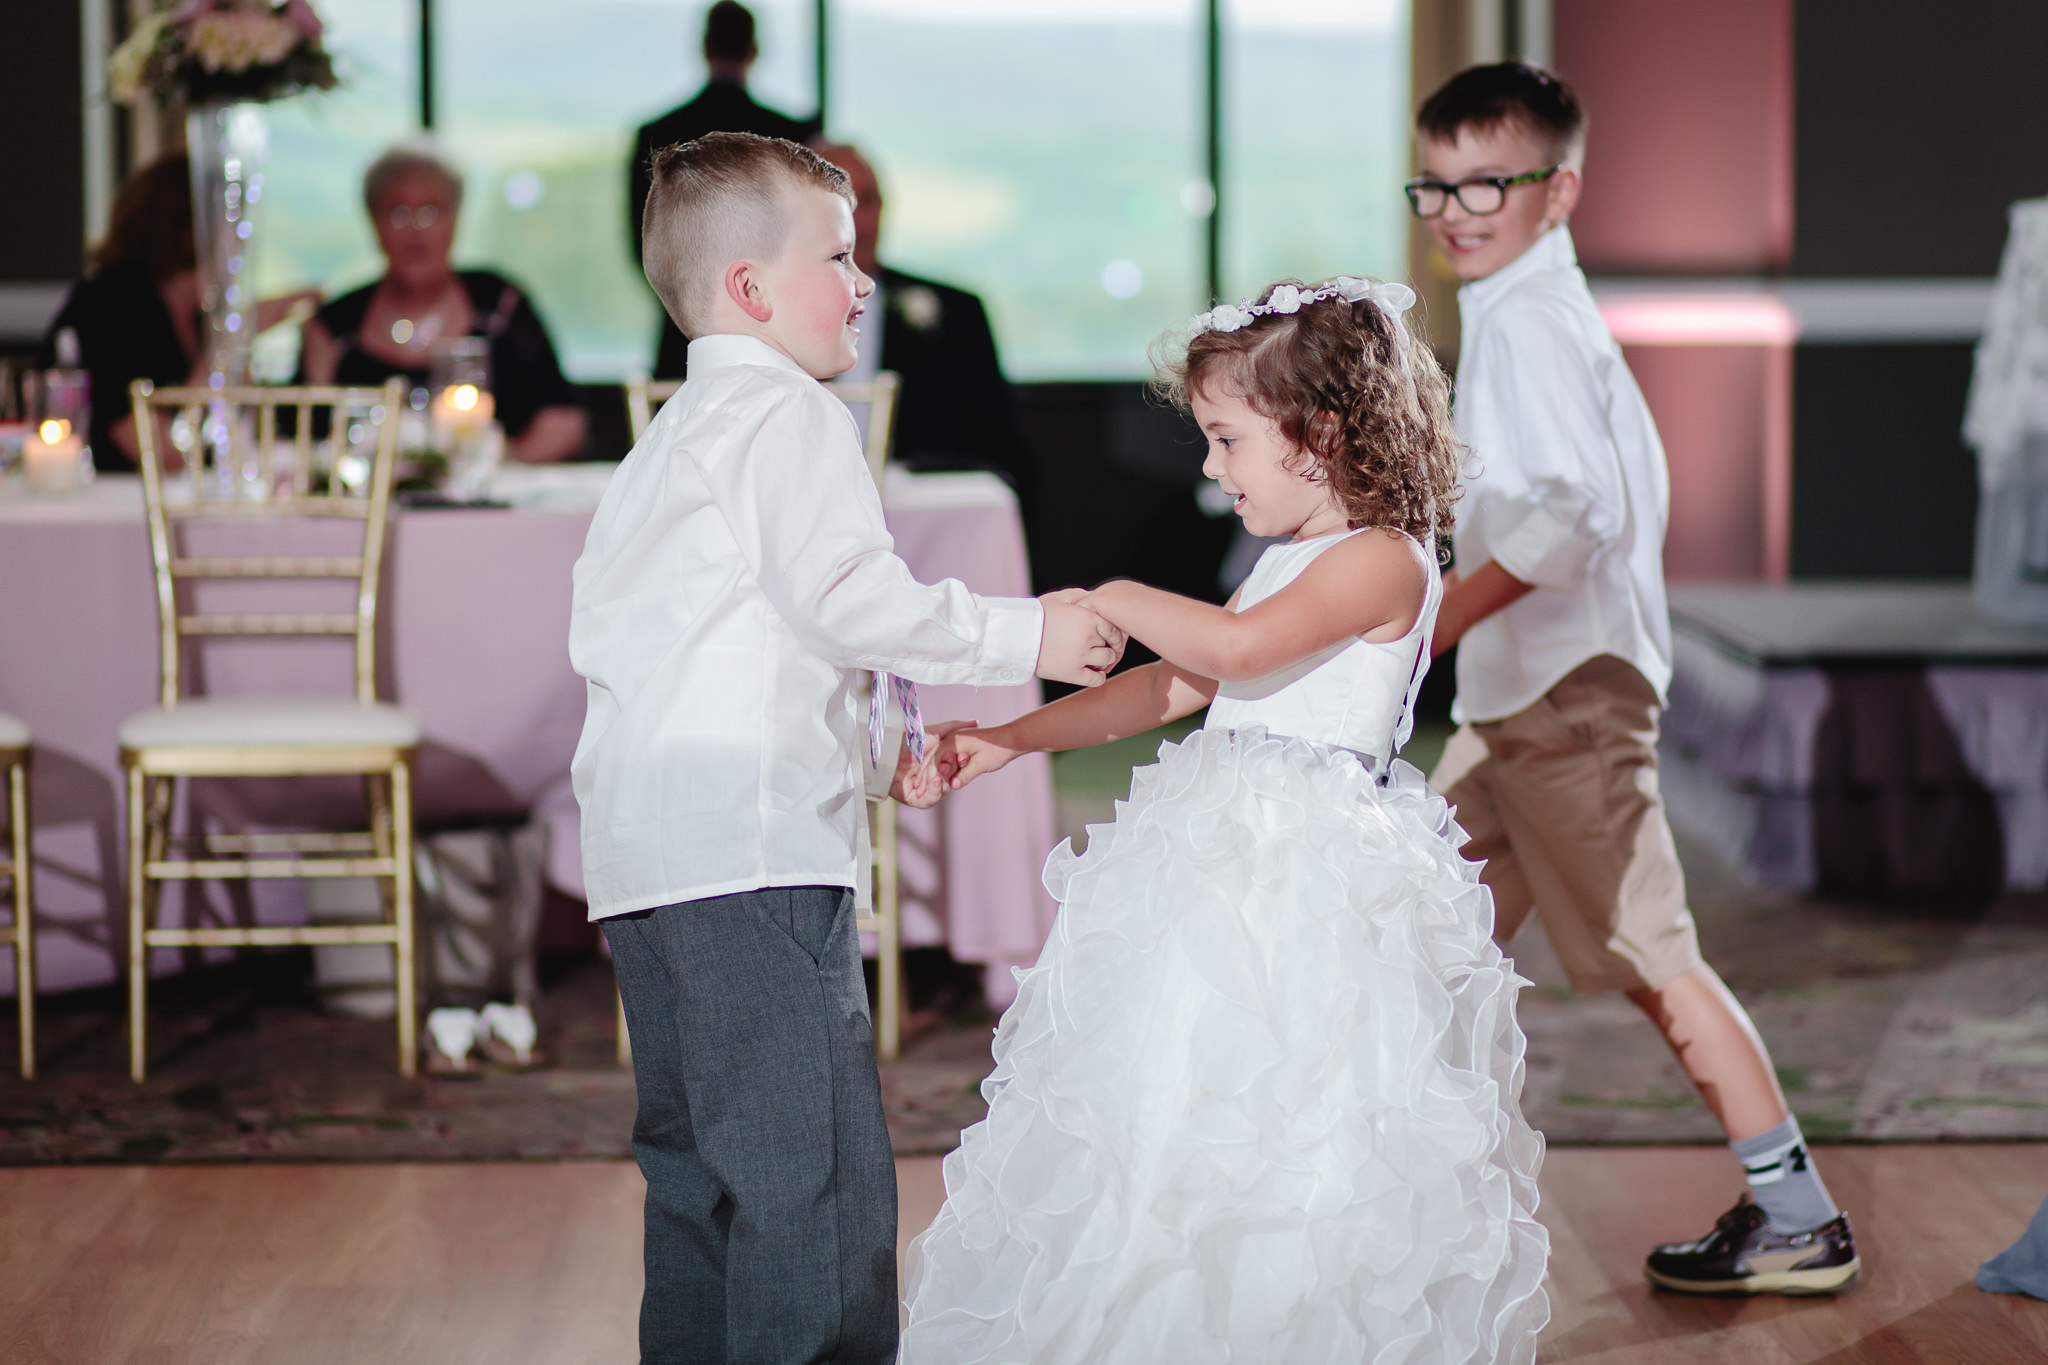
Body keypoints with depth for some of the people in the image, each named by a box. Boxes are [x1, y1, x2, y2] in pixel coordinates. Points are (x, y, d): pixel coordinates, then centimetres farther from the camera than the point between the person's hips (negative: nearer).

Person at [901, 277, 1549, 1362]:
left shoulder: (1384, 560, -11)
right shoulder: (1287, 563, 19)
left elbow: (1238, 646, -25)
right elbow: (1170, 689, 22)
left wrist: (1117, 600, -9)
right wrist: (1011, 739, 16)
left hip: (1314, 868, -9)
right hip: (1224, 862, 9)